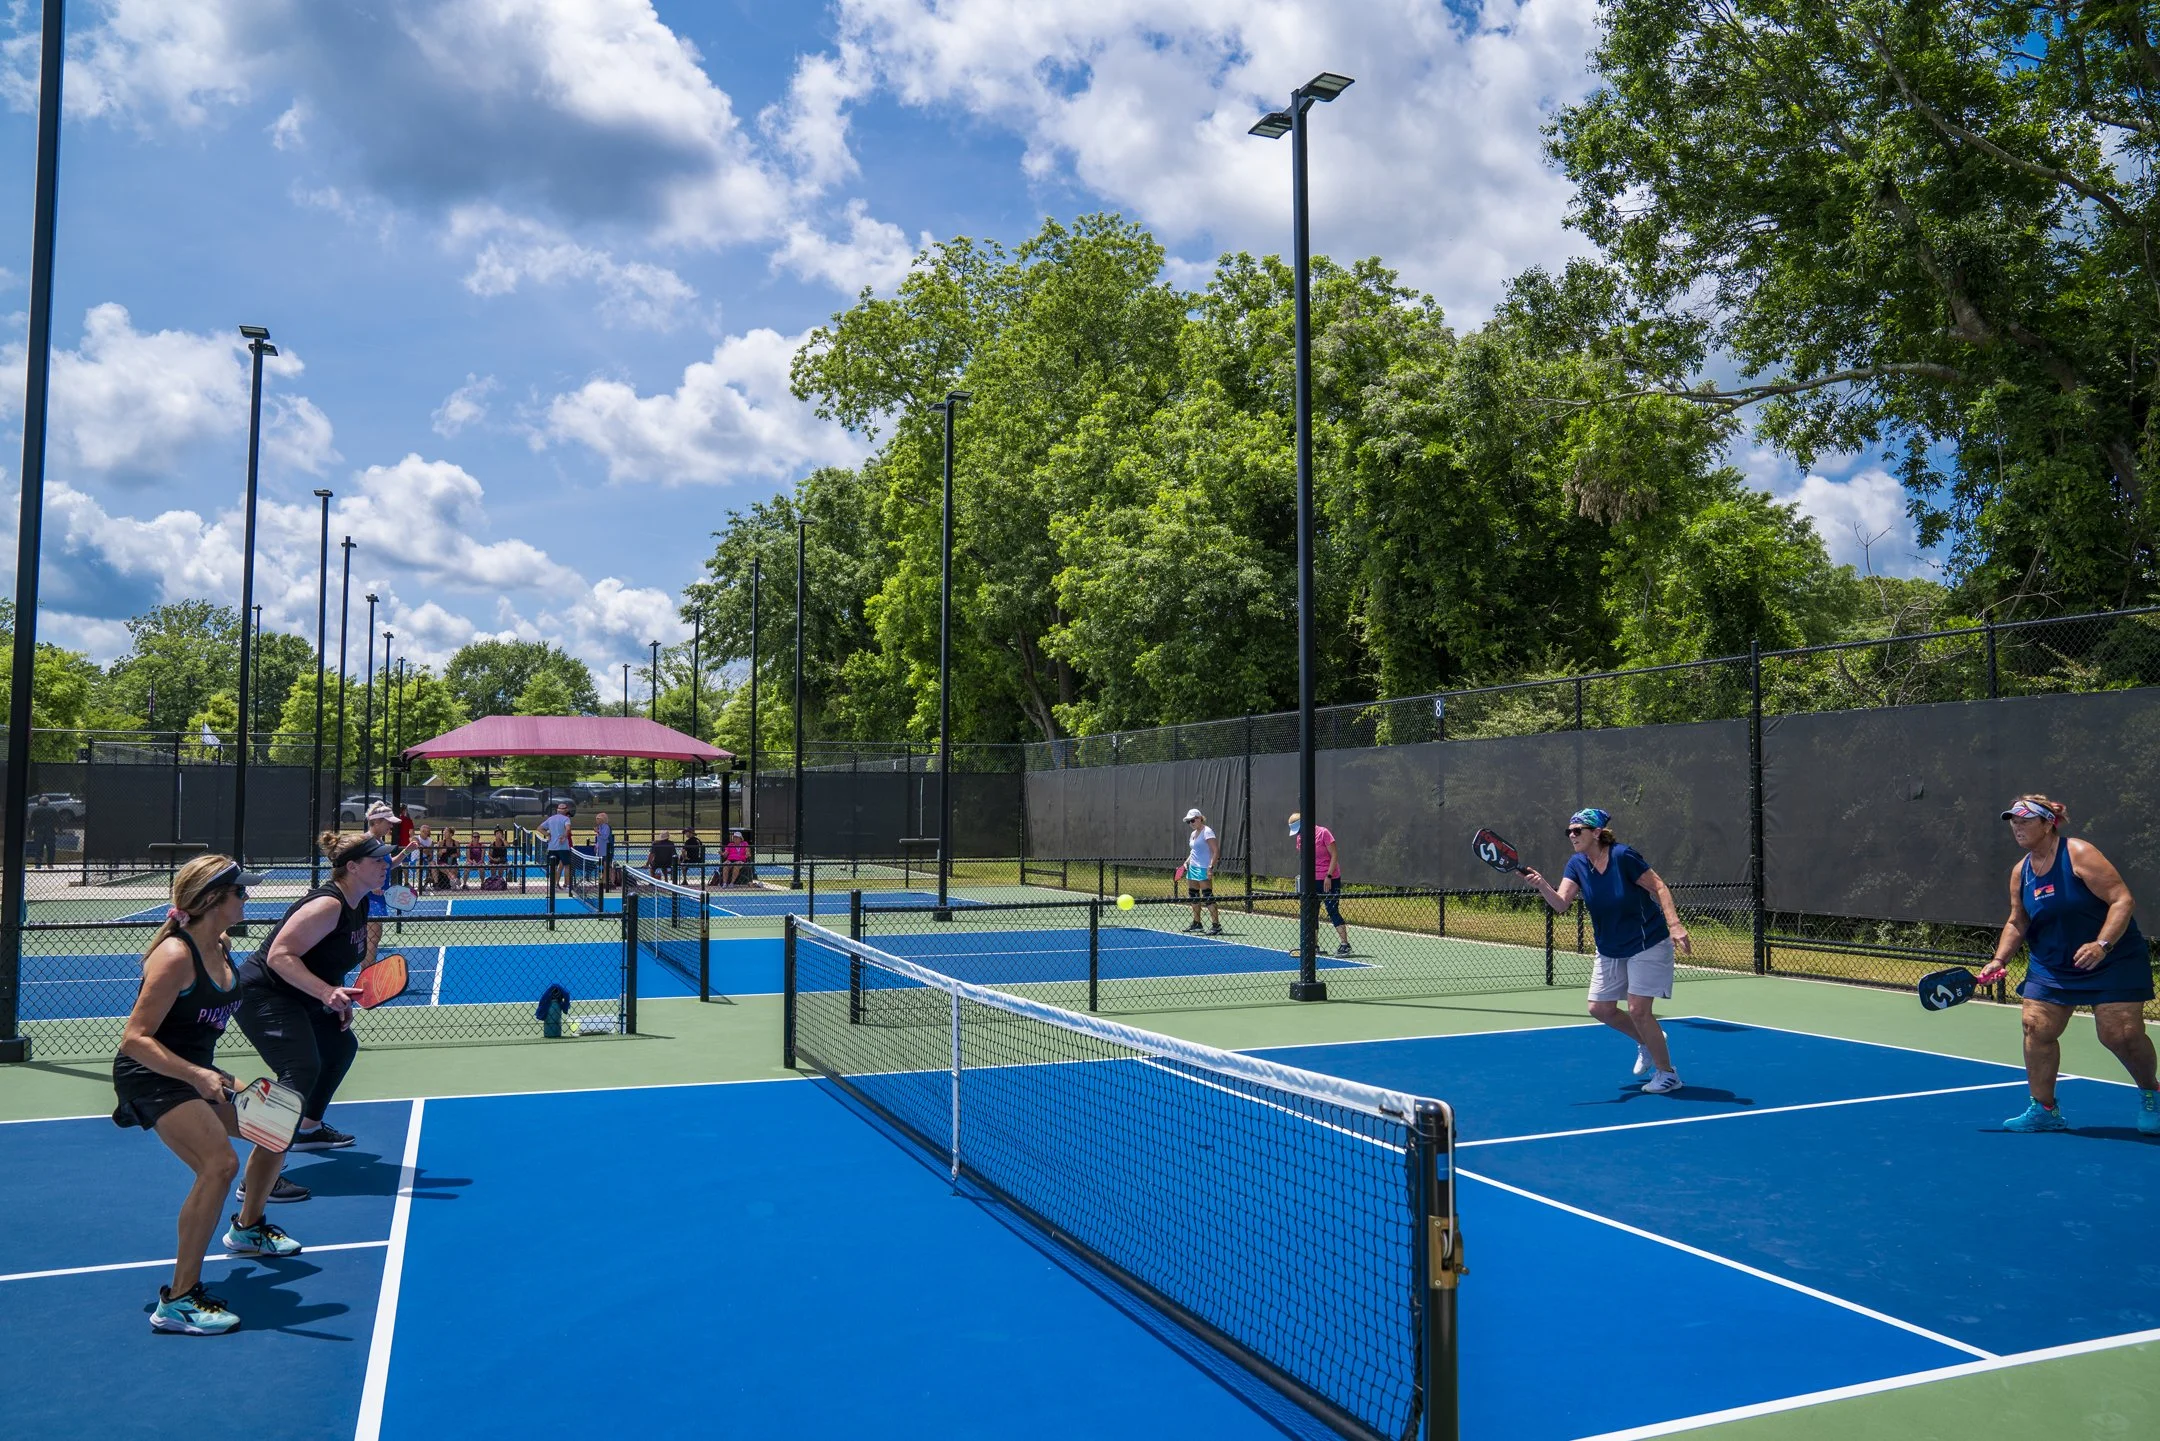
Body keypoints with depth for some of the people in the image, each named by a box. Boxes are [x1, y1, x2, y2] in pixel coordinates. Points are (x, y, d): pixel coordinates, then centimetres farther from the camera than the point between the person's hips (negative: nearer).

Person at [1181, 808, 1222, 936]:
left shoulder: (1207, 832, -10)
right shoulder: (1193, 834, 16)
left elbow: (1216, 850, -16)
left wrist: (1211, 867, -23)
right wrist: (1186, 862, 14)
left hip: (1203, 869, -9)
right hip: (1192, 868, 9)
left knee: (1207, 896, -12)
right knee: (1193, 895, 12)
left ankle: (1216, 925, -12)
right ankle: (1196, 923, 21)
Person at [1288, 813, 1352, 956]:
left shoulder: (1323, 833, -12)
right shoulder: (1300, 839, 6)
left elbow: (1334, 855, -12)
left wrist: (1328, 876, -18)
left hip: (1330, 880, -6)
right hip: (1313, 881, 6)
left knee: (1333, 912, -10)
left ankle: (1345, 944, -8)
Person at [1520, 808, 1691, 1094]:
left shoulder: (1623, 856, -21)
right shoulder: (1577, 864, -5)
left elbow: (1659, 886, -17)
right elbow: (1561, 903, -16)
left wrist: (1674, 924, -29)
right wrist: (1542, 885, -36)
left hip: (1647, 944, -7)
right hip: (1610, 950, 7)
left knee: (1638, 1010, -9)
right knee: (1600, 1008, 8)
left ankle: (1667, 1074, 10)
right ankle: (1647, 1042, 34)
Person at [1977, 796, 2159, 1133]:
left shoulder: (2078, 853, -16)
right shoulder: (2020, 872, 3)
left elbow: (2123, 900, -21)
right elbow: (2016, 922, 12)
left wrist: (2102, 945, -32)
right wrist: (2000, 960, 0)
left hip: (2113, 962, -5)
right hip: (2050, 966, 5)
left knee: (2121, 1034, -9)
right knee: (2036, 1027, -8)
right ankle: (2043, 1109, 3)